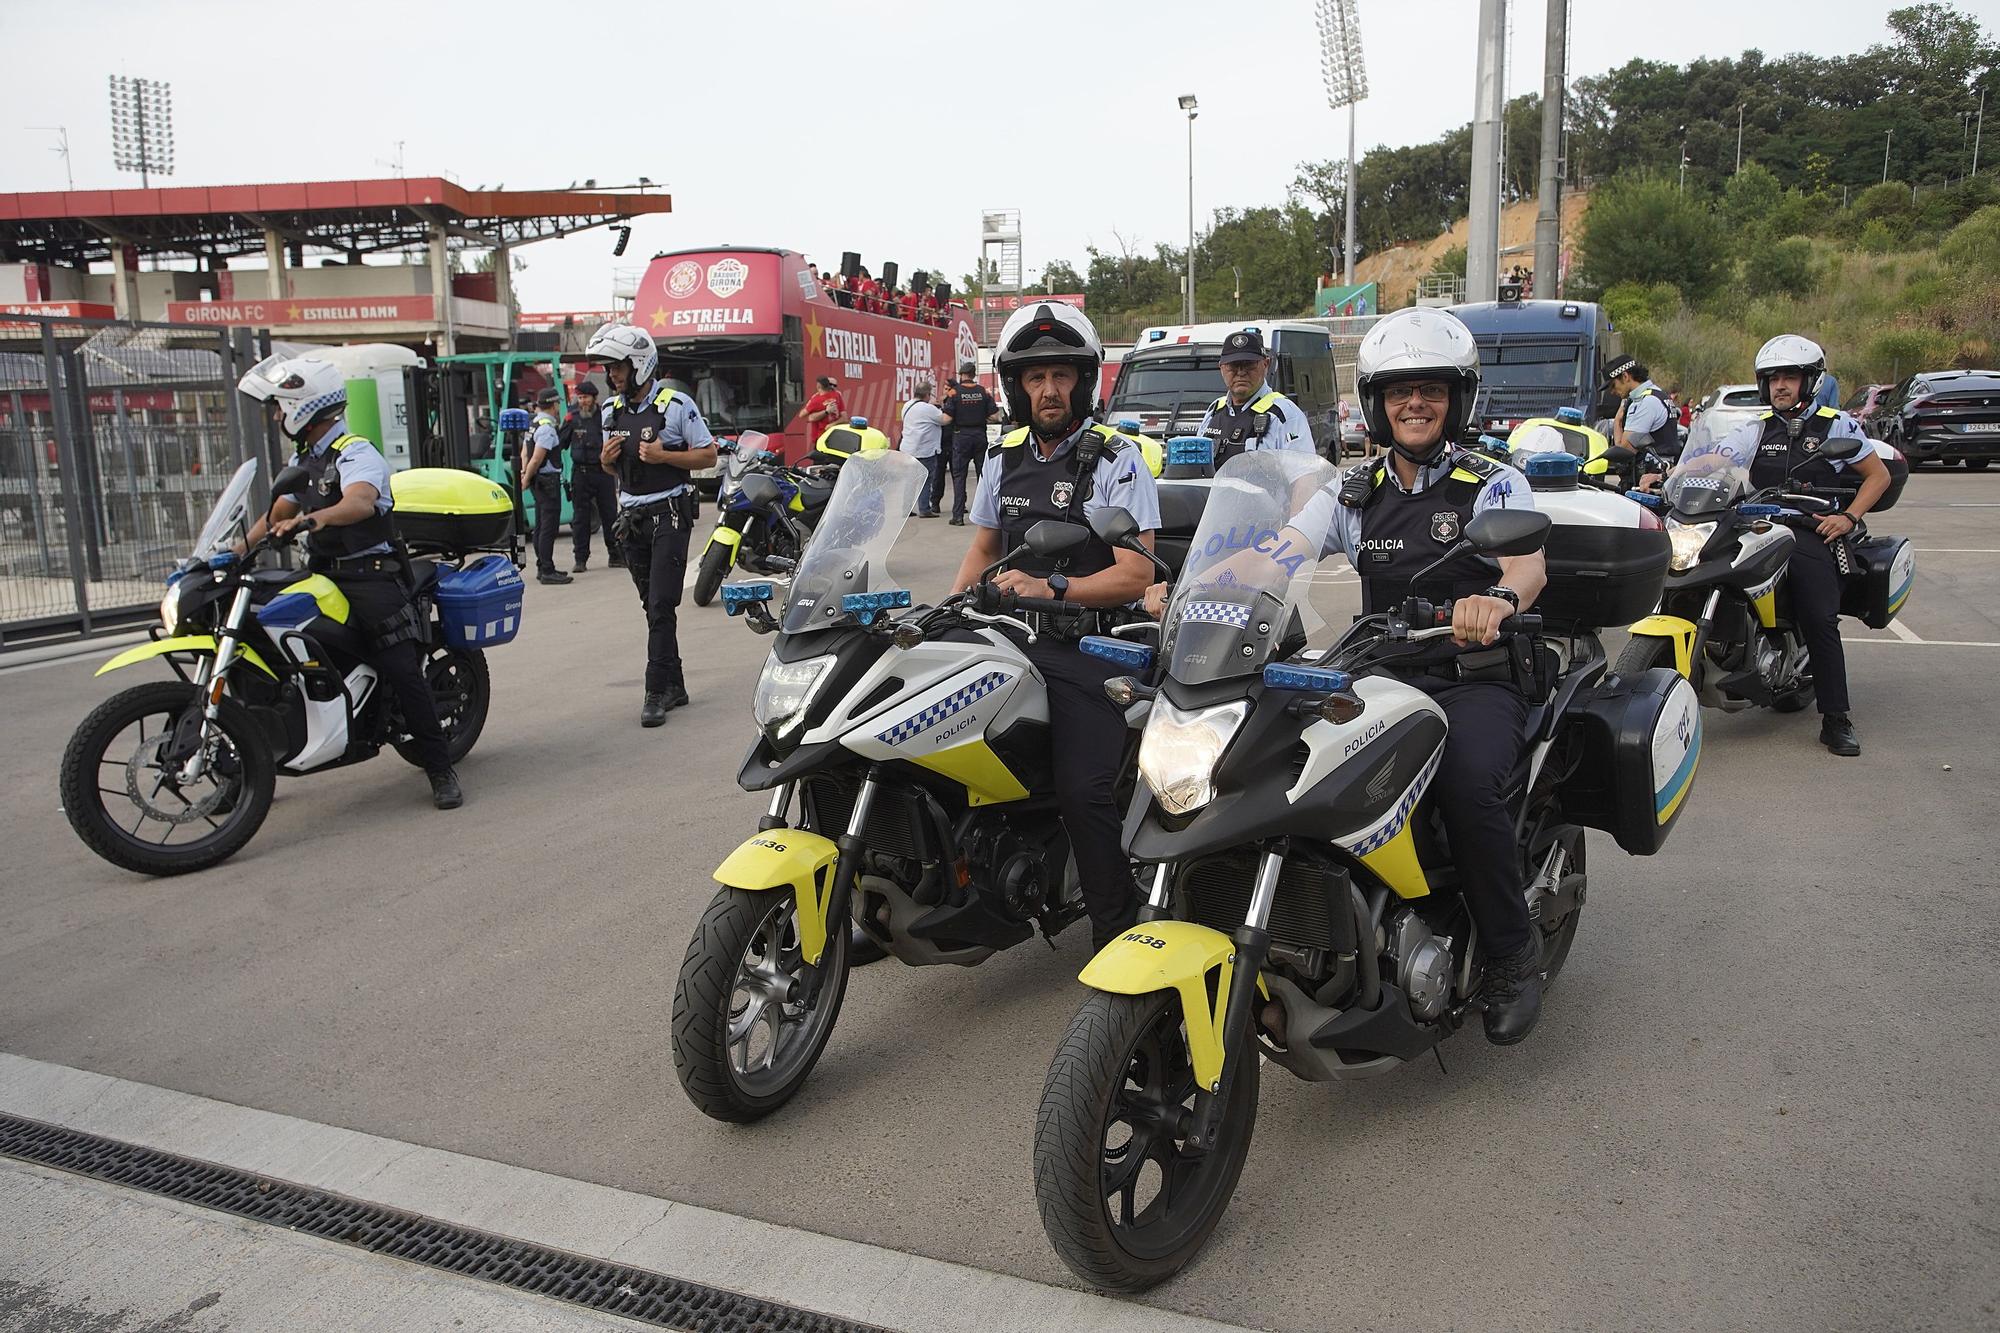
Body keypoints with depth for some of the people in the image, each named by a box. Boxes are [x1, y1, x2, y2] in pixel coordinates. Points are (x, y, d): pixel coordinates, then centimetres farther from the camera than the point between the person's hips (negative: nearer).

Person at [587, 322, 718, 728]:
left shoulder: (676, 405, -8)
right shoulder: (611, 410, 11)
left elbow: (708, 455, -6)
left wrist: (663, 456, -19)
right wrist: (606, 459, -2)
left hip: (669, 515, -6)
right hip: (632, 517, 7)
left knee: (661, 606, -11)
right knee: (653, 607, 10)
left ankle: (657, 691, -9)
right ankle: (675, 685, 18)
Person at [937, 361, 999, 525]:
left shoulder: (954, 392, -6)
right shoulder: (983, 391, 2)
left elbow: (947, 418, -12)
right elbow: (994, 414, -2)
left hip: (961, 436, -2)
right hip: (980, 435, 2)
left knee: (959, 475, 2)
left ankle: (958, 516, -4)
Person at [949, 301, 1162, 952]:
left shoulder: (1115, 458, -4)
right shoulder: (1003, 459, 14)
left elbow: (1135, 574, -11)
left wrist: (1052, 587, -24)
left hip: (1087, 649, -5)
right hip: (1012, 640, 6)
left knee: (1083, 790, -20)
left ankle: (1117, 931, -4)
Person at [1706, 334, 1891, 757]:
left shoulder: (1836, 426, 12)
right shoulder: (1757, 431, 19)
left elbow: (1879, 475, 13)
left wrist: (1849, 517, -3)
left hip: (1812, 534, -3)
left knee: (1820, 620, -21)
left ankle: (1836, 719, -17)